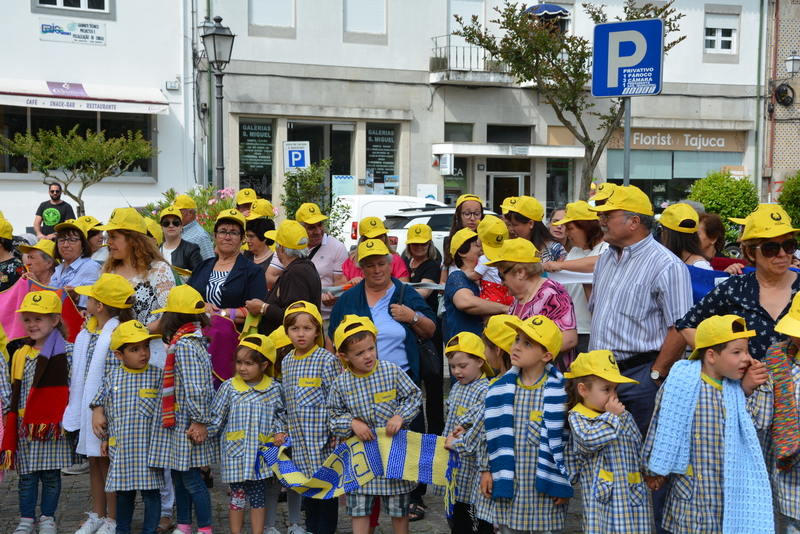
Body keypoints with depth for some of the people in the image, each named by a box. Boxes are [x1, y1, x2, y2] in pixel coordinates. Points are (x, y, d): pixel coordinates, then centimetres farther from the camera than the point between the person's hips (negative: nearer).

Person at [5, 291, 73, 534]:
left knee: (51, 473, 5)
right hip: (24, 425, 4)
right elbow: (14, 391, 11)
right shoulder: (20, 354, 9)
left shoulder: (67, 351, -5)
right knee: (26, 474, 9)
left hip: (54, 425, -4)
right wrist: (10, 420, 6)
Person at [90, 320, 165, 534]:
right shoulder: (112, 378, 2)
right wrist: (105, 439, 12)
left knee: (150, 491, 4)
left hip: (148, 448, -2)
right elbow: (101, 405, 12)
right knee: (123, 492, 14)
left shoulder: (157, 375, -4)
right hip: (121, 449, 2)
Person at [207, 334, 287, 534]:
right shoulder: (229, 387, -1)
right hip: (235, 454, -1)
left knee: (259, 498, 8)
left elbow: (279, 414, 9)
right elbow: (216, 416, 4)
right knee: (237, 497, 7)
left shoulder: (273, 388, 1)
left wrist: (280, 432, -7)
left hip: (262, 453, 1)